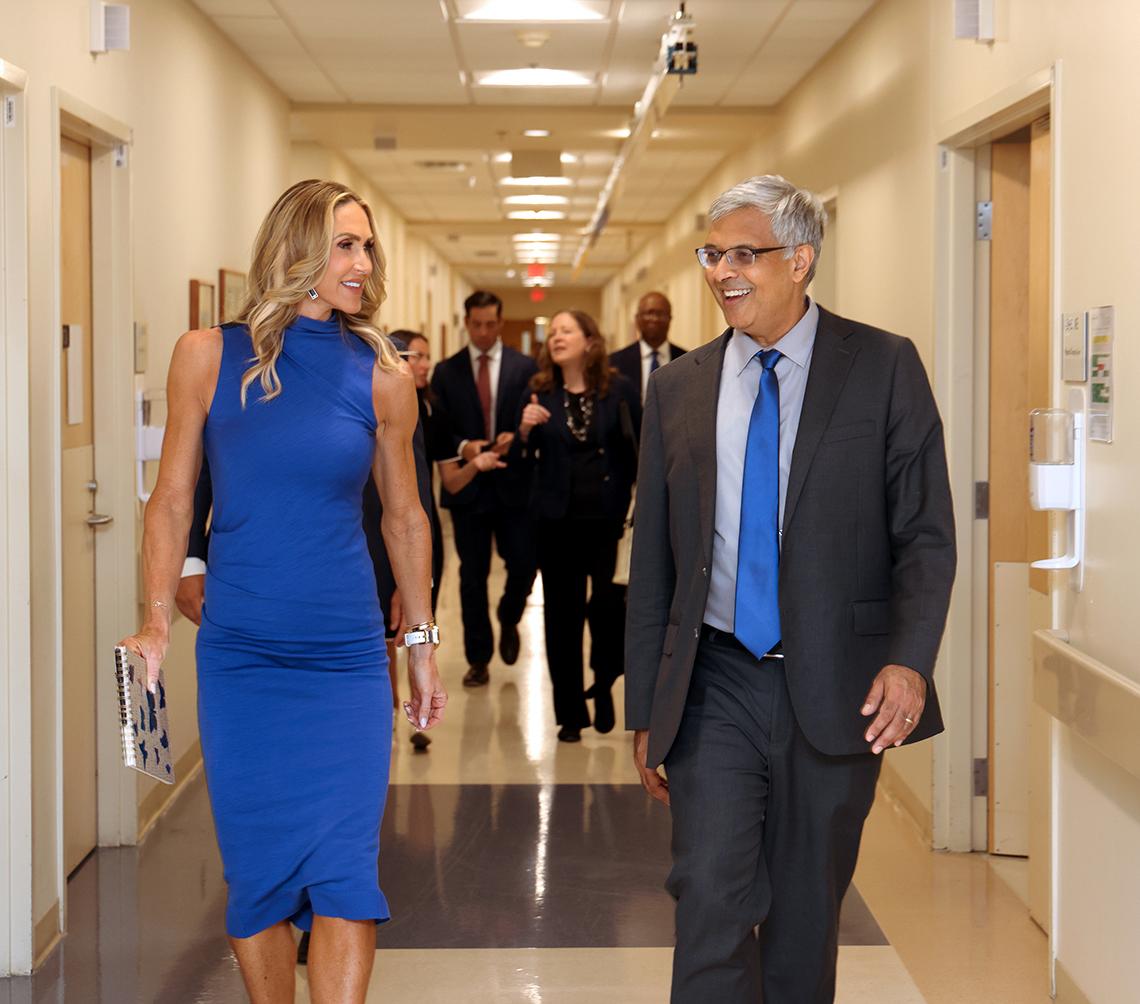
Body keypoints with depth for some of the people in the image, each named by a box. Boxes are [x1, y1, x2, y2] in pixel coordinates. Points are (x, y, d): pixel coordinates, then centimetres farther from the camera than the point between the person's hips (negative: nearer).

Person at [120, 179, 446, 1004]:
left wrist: (423, 642, 13)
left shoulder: (381, 377, 1)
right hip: (238, 658, 0)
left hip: (347, 662, 0)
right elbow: (173, 500, 5)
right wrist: (156, 622, -2)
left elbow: (404, 516, 11)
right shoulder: (208, 356, 0)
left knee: (344, 868, -6)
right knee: (258, 872, 8)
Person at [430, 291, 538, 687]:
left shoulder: (524, 367, 3)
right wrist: (463, 447, -17)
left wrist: (516, 437, -18)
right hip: (467, 486, 0)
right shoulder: (446, 372, 4)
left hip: (513, 485, 0)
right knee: (472, 576, 6)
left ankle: (509, 621, 30)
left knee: (523, 565, -2)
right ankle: (478, 658, 15)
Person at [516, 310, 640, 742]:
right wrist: (525, 430, -16)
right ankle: (570, 712, 15)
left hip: (609, 516, -2)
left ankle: (604, 685, 16)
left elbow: (639, 449, 0)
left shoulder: (619, 390, 0)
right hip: (557, 519, 2)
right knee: (562, 613, 5)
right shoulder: (540, 394, 4)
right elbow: (524, 459, 4)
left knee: (606, 600, -11)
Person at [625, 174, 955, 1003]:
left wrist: (909, 658, -19)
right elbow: (652, 561, 11)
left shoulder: (884, 368, -1)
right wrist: (646, 708, 10)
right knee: (711, 903, -9)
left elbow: (927, 533, -4)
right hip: (715, 686, 2)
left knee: (805, 920, 9)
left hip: (834, 691, -1)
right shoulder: (679, 389, 8)